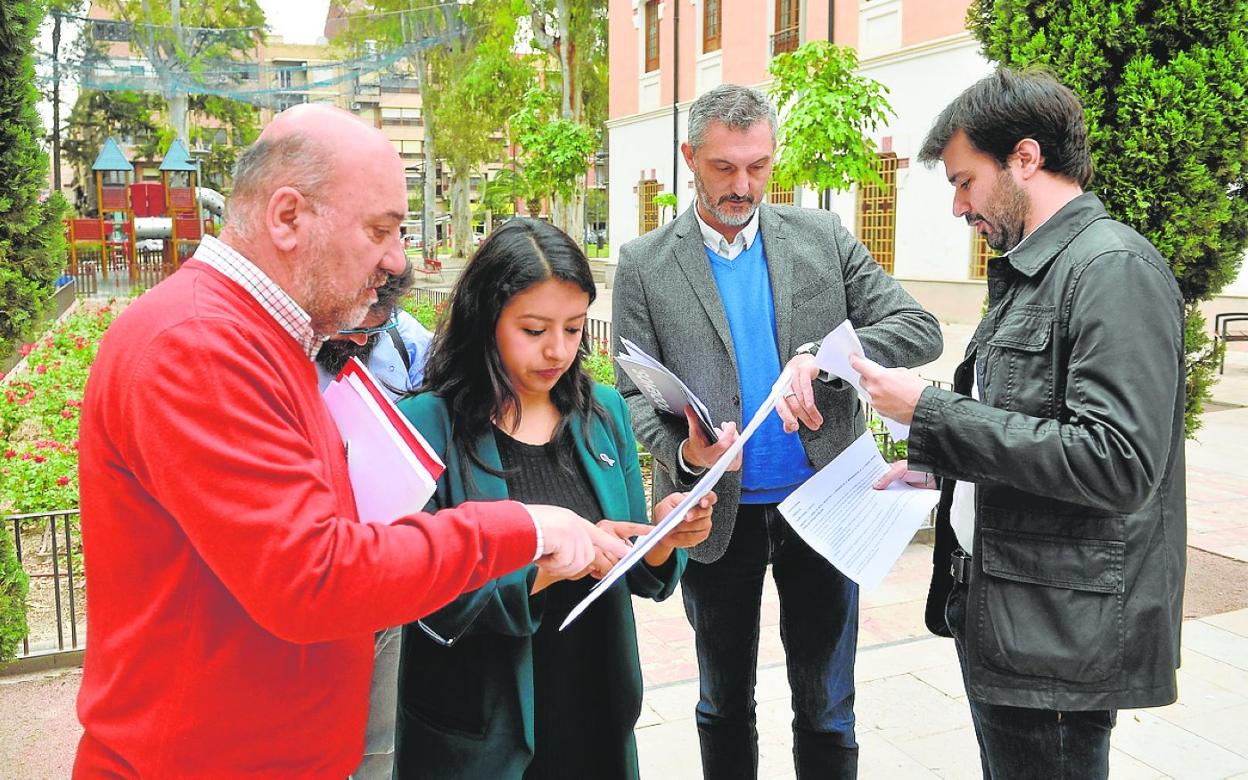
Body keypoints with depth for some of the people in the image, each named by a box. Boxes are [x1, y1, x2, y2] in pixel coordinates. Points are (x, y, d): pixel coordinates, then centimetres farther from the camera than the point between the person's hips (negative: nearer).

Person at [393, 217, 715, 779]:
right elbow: (428, 607, -16)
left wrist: (664, 541, -15)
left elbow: (638, 579, 5)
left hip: (599, 719, 4)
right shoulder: (430, 423, -14)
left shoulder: (605, 412, 0)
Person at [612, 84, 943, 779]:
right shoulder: (645, 264, -2)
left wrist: (820, 355, -21)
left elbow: (920, 330, -3)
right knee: (725, 705, 18)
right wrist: (682, 452, -23)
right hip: (717, 516, 0)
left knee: (827, 709, 14)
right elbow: (636, 393, -2)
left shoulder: (824, 237, 1)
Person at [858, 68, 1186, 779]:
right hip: (993, 612, 9)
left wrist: (930, 412, -22)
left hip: (1060, 636, -9)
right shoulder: (1029, 273, 13)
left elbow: (1116, 463, -26)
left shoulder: (1115, 267, -17)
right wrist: (938, 463, 7)